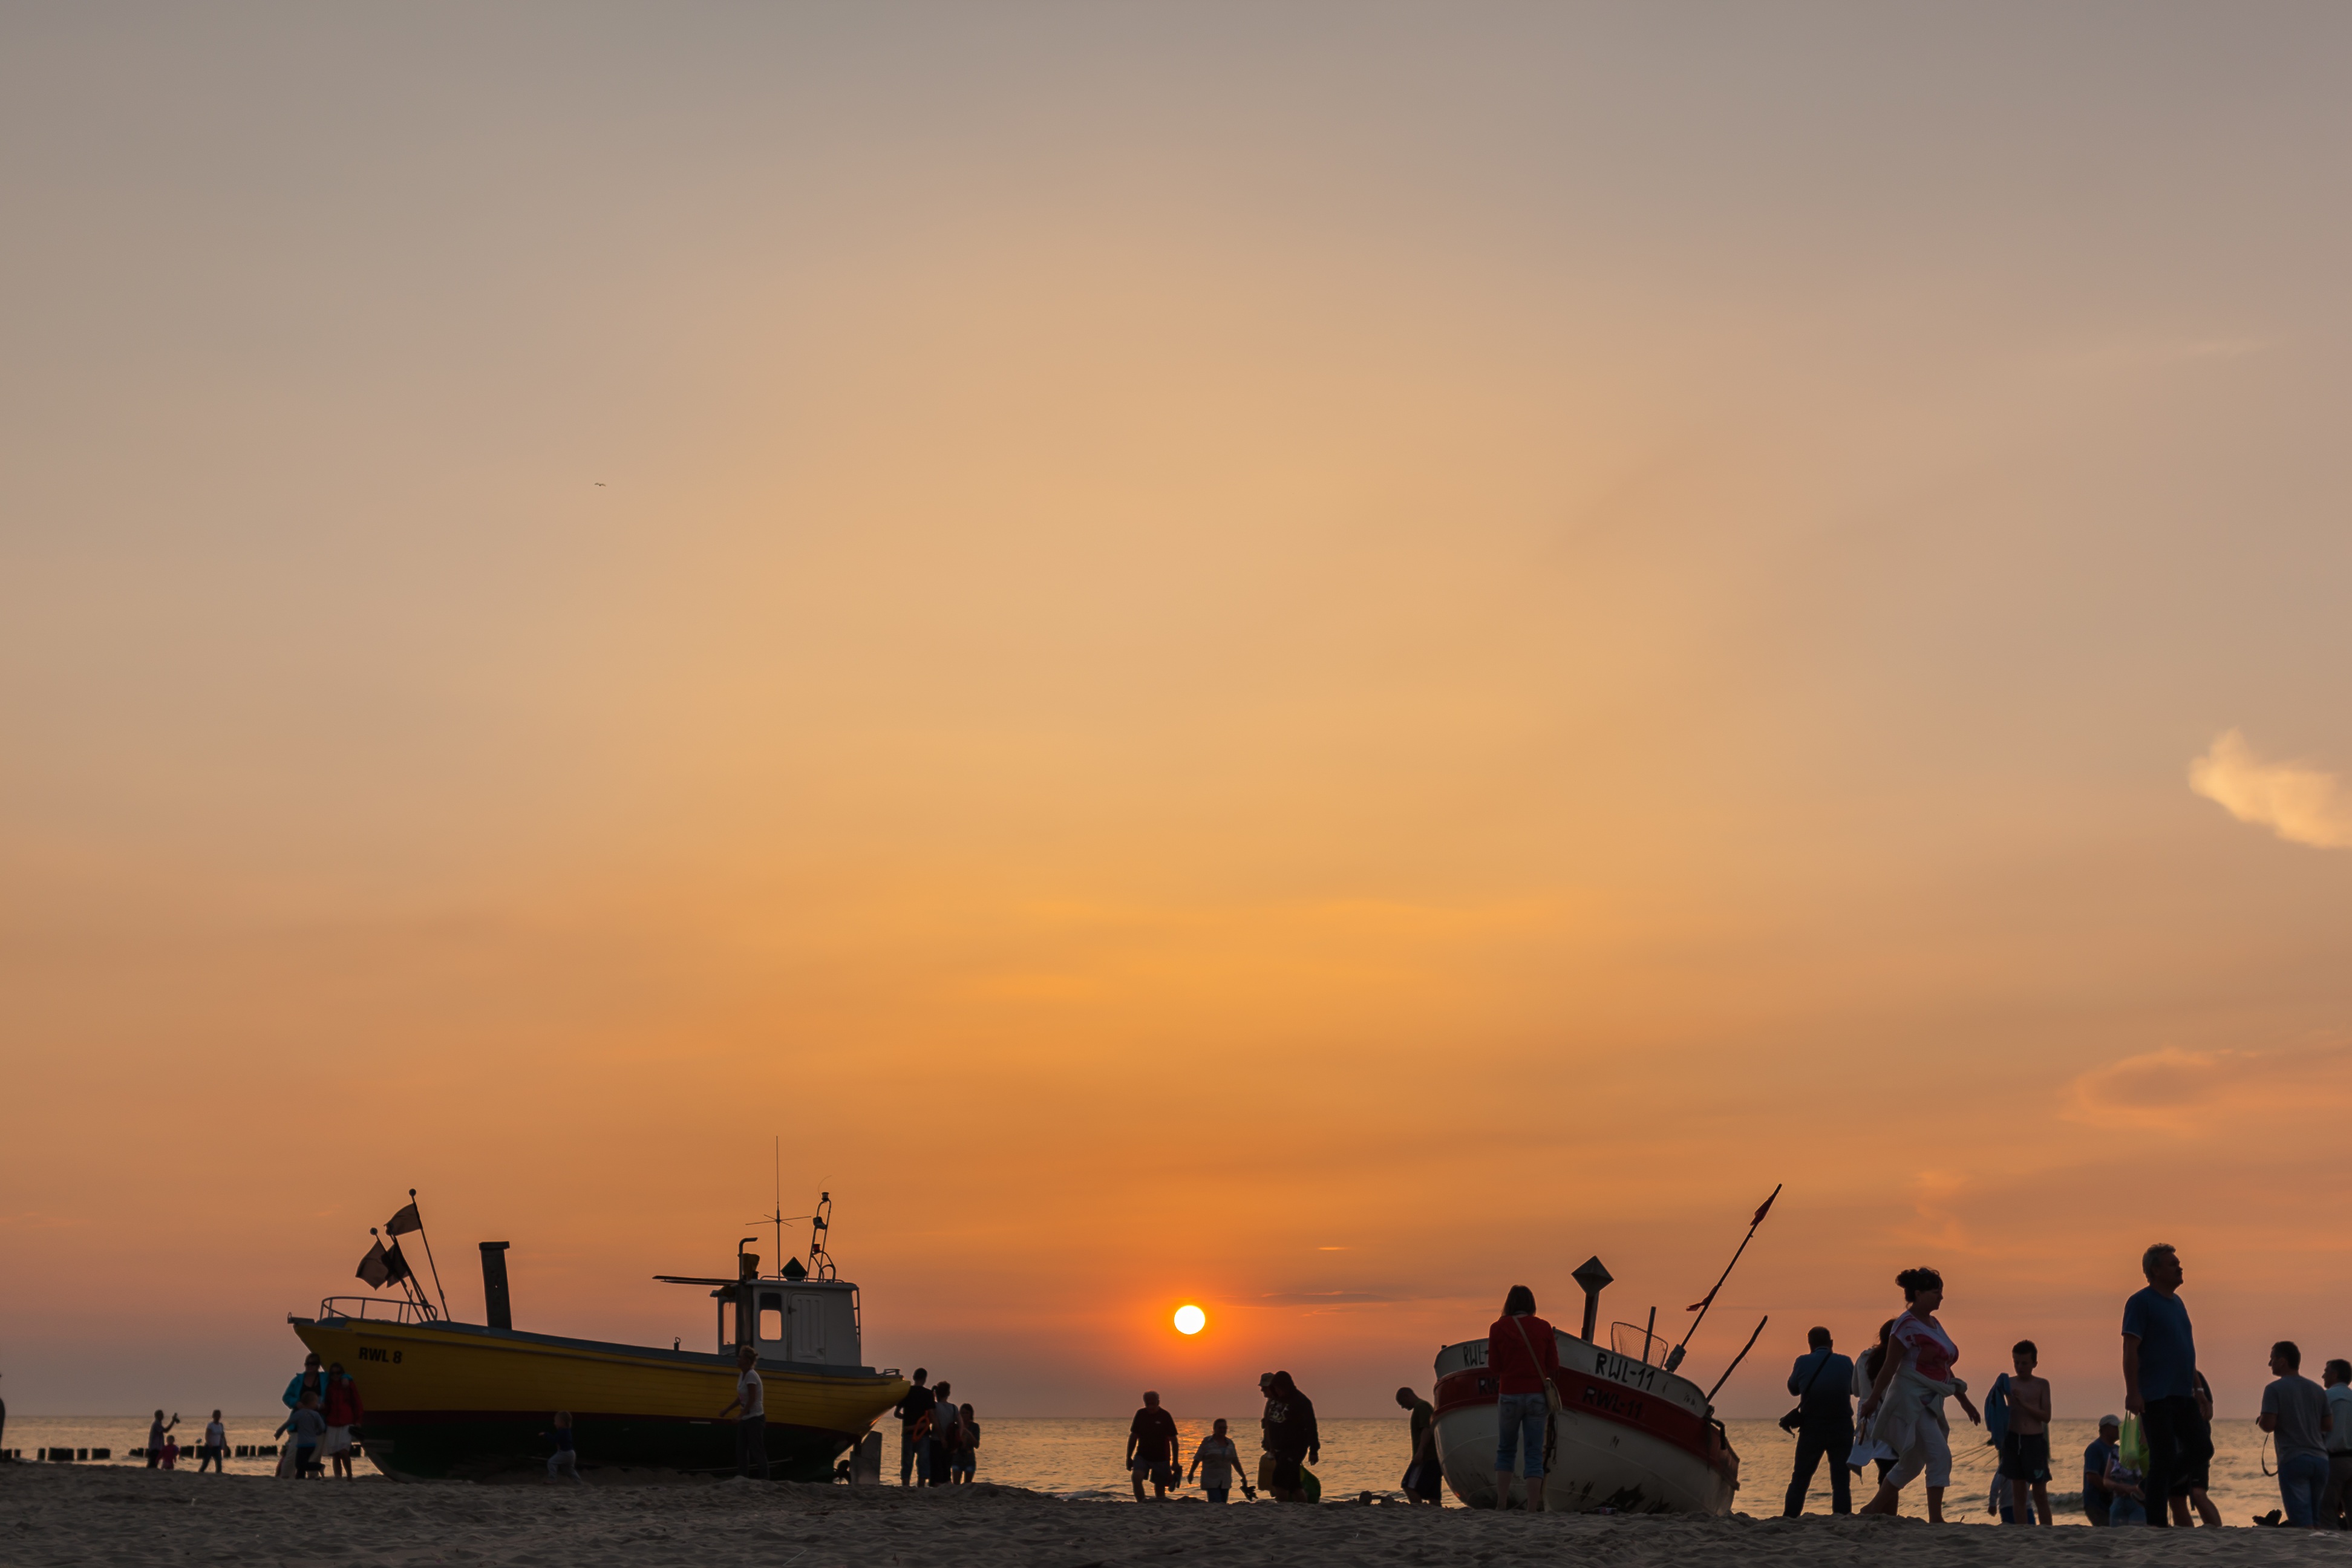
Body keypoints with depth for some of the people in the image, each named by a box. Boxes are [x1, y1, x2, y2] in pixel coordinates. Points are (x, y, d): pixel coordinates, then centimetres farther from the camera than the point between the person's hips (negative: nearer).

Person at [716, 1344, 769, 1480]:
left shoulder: (751, 1375, -17)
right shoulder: (742, 1375, 8)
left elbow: (752, 1399, -21)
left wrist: (741, 1415, -21)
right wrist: (726, 1410, 15)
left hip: (755, 1419, -9)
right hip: (745, 1419, 9)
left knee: (757, 1451, -5)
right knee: (741, 1451, 8)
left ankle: (765, 1478, 1)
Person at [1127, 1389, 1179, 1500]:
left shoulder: (1165, 1416, -7)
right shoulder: (1140, 1414, 1)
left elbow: (1174, 1441, -4)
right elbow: (1133, 1437, 10)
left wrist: (1175, 1462, -5)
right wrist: (1129, 1457, 8)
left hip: (1161, 1458, -2)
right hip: (1142, 1456, 2)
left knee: (1160, 1487, 3)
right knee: (1136, 1477, -23)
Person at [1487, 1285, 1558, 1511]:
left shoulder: (1498, 1328, 0)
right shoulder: (1544, 1328, 1)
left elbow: (1494, 1368, 2)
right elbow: (1553, 1367, 2)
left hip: (1509, 1396, 0)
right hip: (1537, 1396, 0)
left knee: (1505, 1450, 16)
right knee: (1534, 1455, 1)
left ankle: (1501, 1504, 8)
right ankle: (1533, 1509, -6)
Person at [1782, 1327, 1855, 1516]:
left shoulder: (1803, 1362, -5)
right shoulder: (1845, 1363, -2)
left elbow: (1793, 1389, 9)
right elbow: (1854, 1388, 14)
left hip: (1811, 1428, 0)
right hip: (1842, 1428, 0)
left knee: (1800, 1478, 10)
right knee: (1841, 1480, 3)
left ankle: (1789, 1518, 6)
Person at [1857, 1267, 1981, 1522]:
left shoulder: (1934, 1325, 16)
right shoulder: (1907, 1325, -11)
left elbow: (1945, 1368, 21)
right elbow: (1890, 1365, -13)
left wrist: (1964, 1401, 22)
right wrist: (1873, 1399, -14)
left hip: (1930, 1403, 9)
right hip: (1910, 1399, -9)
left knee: (1912, 1463, 10)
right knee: (1940, 1455, -15)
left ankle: (1873, 1509, 20)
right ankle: (1935, 1519, -14)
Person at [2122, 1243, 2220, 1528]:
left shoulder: (2177, 1303, 17)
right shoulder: (2141, 1302, -8)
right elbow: (2130, 1351, -14)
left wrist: (2199, 1389, 19)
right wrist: (2132, 1392, -21)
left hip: (2183, 1396, 8)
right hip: (2156, 1397, -8)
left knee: (2202, 1449, 8)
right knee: (2164, 1458, -6)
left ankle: (2152, 1486, 22)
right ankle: (2157, 1523, 0)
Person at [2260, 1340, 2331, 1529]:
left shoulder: (2275, 1389, -5)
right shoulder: (2318, 1390, 11)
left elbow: (2268, 1425, -13)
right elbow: (2328, 1425, 14)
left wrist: (2259, 1420, 8)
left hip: (2293, 1459, -5)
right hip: (2320, 1459, 5)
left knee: (2302, 1520, -7)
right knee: (2314, 1519, 14)